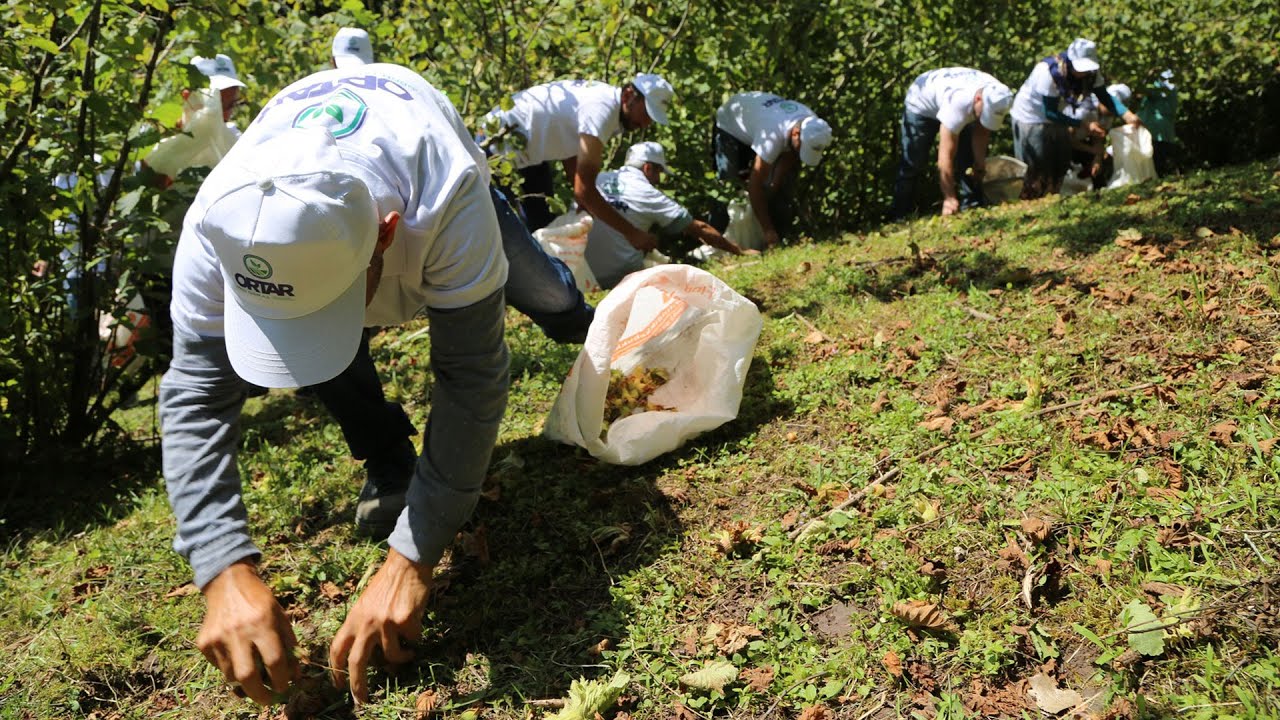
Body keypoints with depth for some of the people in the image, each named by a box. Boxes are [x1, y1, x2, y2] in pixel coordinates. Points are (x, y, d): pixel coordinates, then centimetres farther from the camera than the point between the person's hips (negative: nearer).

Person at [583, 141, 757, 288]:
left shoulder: (598, 179, 8)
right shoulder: (647, 194, -5)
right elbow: (700, 229, 0)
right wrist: (740, 251, 10)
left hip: (585, 273, 5)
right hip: (620, 275, -5)